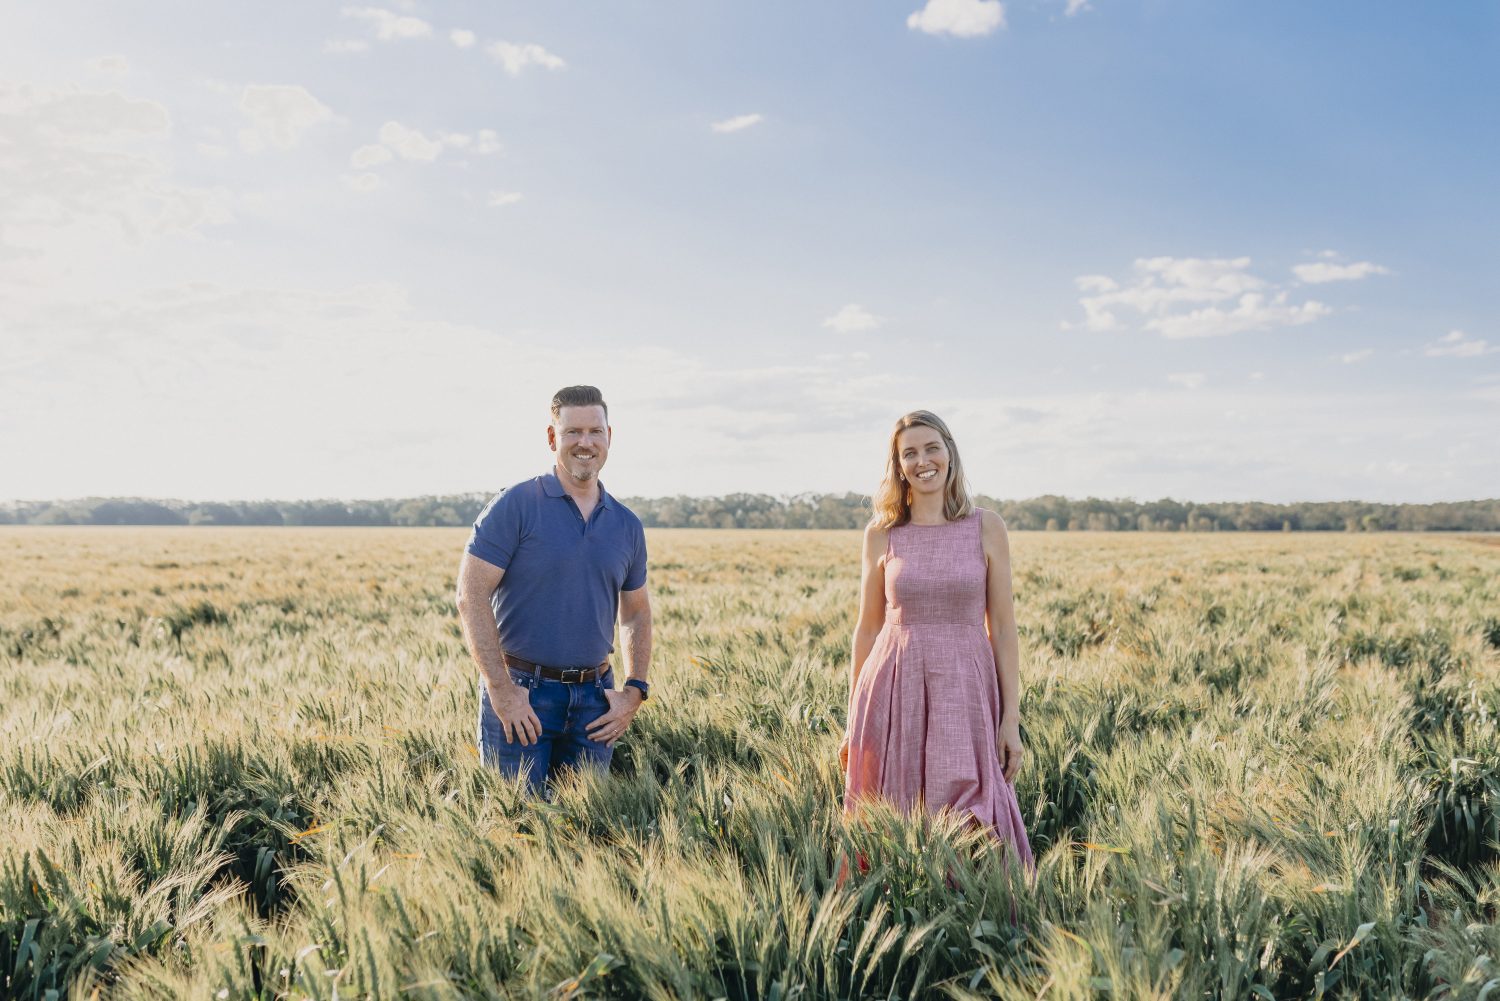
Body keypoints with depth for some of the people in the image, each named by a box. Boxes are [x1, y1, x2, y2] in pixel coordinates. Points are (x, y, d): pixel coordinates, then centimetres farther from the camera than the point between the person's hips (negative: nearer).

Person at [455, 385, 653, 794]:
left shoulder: (627, 525, 10)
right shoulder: (516, 506, -6)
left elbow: (636, 613, 19)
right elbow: (471, 596, -10)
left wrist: (635, 691, 7)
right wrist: (501, 690, -15)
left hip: (594, 699, 5)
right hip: (520, 694, -4)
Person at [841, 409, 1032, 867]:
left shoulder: (987, 527, 1)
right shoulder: (881, 533, 4)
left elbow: (1002, 626, 2)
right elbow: (867, 629, 9)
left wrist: (1012, 718, -2)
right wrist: (853, 725, 9)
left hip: (965, 692, -1)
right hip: (894, 693, 1)